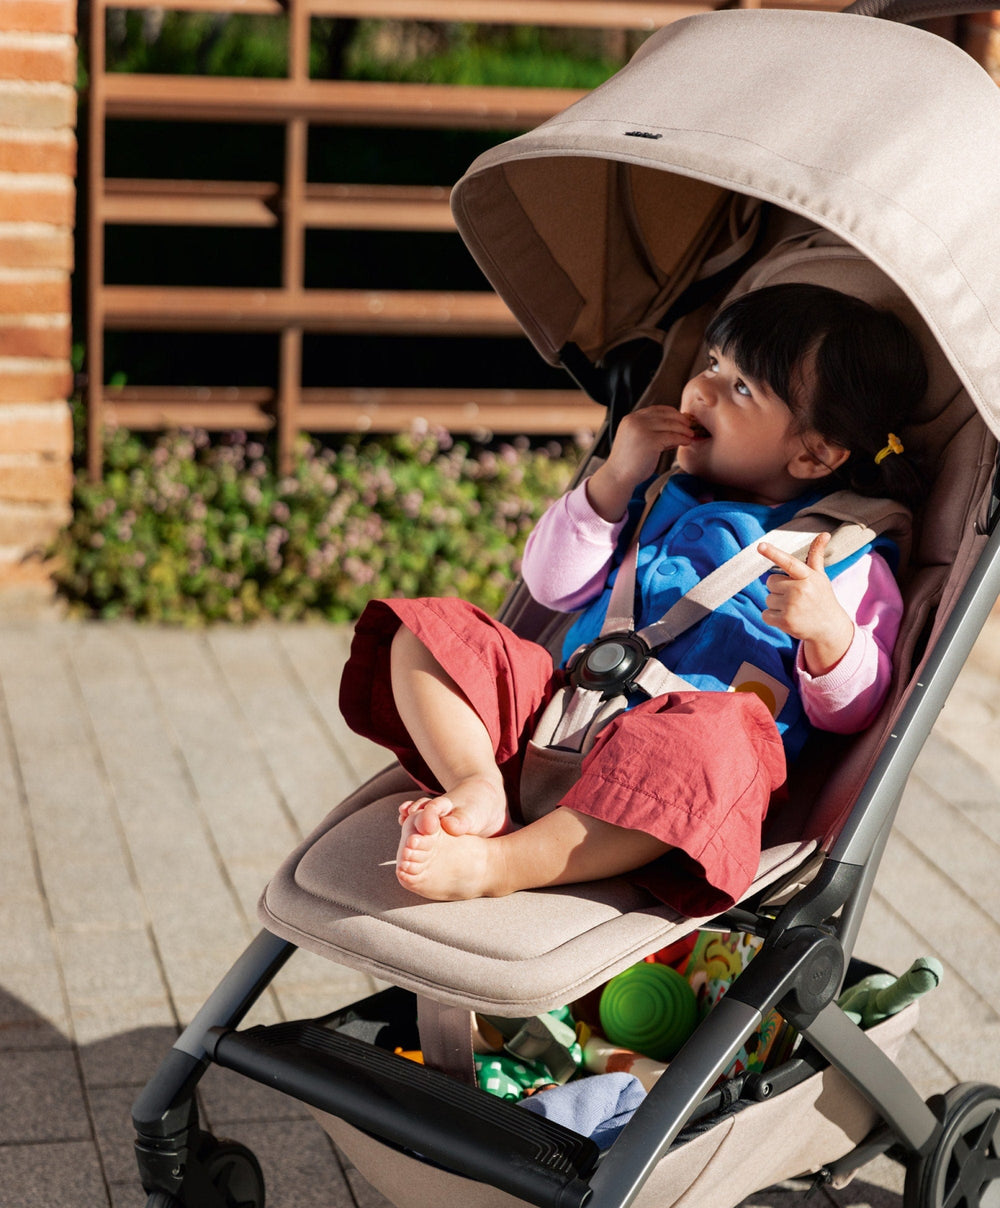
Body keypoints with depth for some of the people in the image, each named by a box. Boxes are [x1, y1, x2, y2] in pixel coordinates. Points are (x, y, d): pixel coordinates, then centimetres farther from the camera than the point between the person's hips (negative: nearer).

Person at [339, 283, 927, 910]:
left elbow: (850, 709, -2)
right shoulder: (663, 496, 20)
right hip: (558, 717, 6)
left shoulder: (847, 563, 4)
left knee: (718, 736, -41)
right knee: (425, 632, -3)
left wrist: (829, 629, -23)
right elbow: (555, 585, 16)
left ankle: (496, 864, -43)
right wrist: (615, 478, 4)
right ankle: (477, 788, -26)